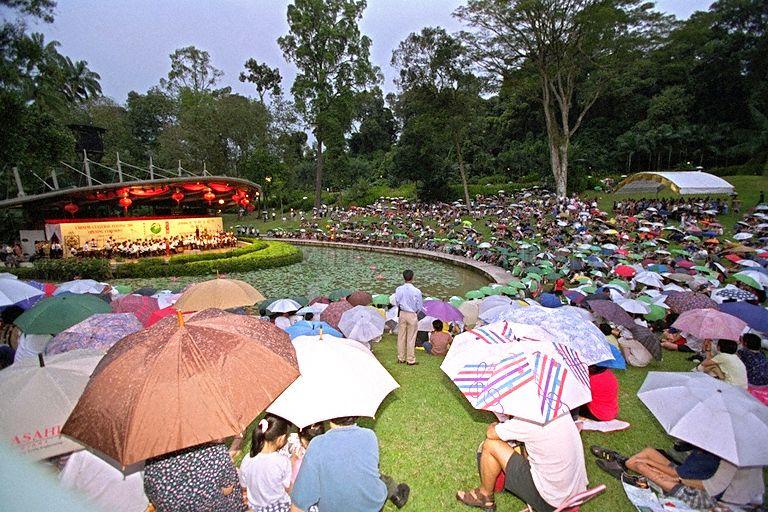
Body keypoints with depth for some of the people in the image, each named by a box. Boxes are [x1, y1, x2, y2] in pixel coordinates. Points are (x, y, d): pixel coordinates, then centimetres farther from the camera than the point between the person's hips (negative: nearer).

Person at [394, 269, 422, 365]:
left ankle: (401, 358, 26)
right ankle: (410, 360, 19)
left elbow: (397, 302, 1)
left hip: (402, 314, 3)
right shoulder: (417, 291, -18)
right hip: (412, 315, -3)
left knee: (401, 337, 14)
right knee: (411, 338, 8)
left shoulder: (398, 289, -10)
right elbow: (420, 307, -9)